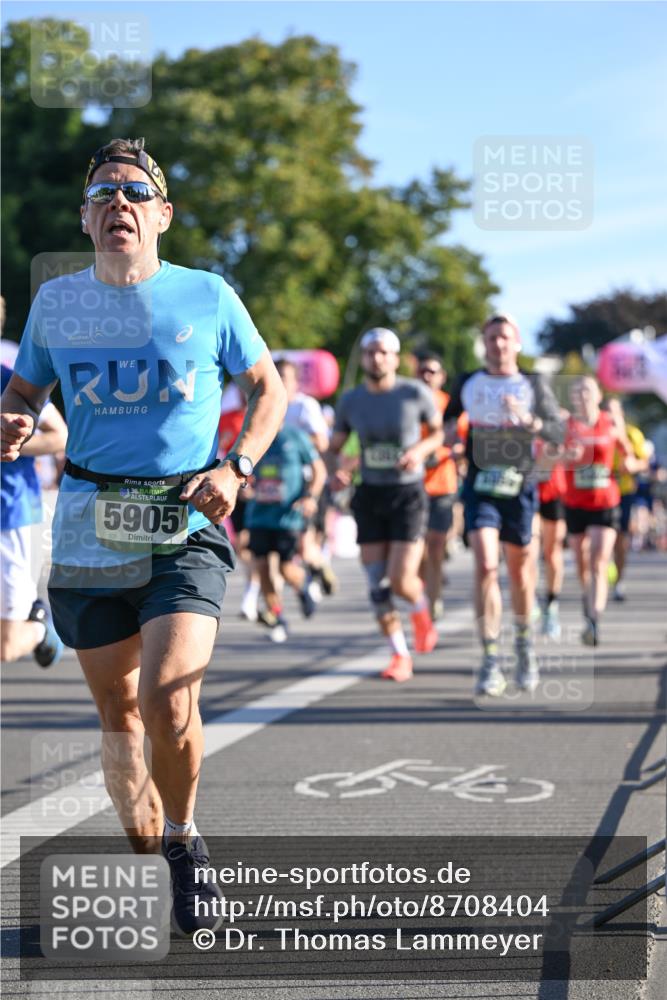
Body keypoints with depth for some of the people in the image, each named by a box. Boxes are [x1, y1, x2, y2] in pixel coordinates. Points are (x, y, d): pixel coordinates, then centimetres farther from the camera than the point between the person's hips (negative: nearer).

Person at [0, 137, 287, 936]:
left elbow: (267, 389, 10)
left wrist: (235, 467, -6)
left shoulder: (207, 296, 0)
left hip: (187, 529, -3)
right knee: (117, 710, 10)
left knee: (168, 701, -18)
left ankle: (184, 841, 6)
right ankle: (143, 852, 30)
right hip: (89, 533, 3)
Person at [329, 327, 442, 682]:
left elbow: (440, 431, 7)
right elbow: (333, 448, 9)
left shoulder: (415, 393, -7)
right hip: (370, 494, 3)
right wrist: (336, 472, -12)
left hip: (408, 494, -3)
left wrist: (421, 449, -14)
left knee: (401, 582, -12)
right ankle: (400, 656, 14)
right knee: (378, 586, -1)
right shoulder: (350, 400, 1)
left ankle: (421, 610, 24)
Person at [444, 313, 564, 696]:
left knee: (520, 570, 12)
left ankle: (525, 641, 39)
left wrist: (528, 420, -26)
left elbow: (559, 432, -8)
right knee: (486, 567, -16)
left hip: (519, 488, 0)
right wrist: (449, 429, 4)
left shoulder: (534, 385, 1)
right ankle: (491, 663, -16)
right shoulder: (467, 383, 7)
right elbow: (452, 412, 27)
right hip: (480, 487, 0)